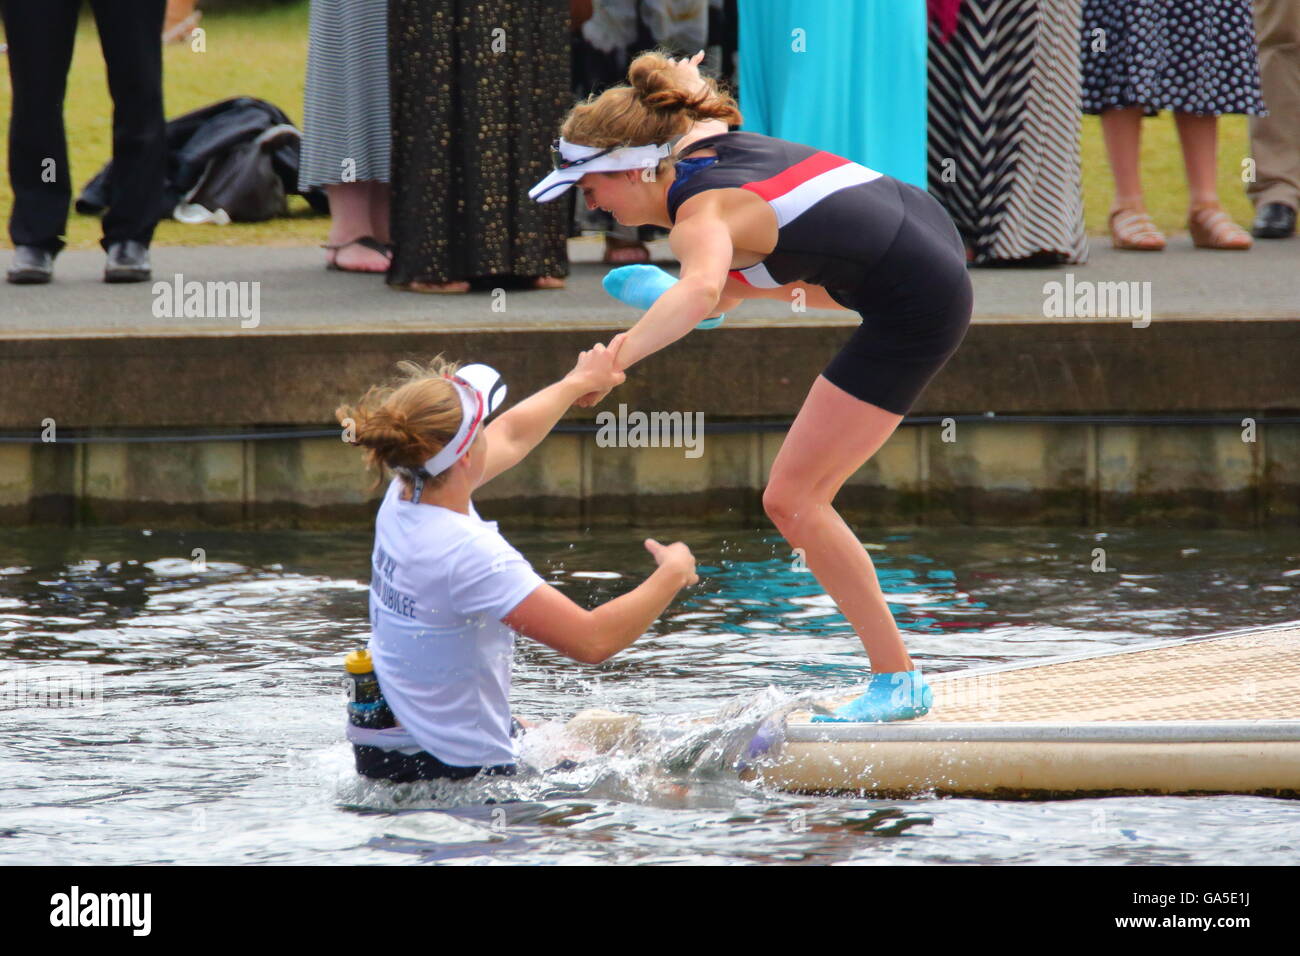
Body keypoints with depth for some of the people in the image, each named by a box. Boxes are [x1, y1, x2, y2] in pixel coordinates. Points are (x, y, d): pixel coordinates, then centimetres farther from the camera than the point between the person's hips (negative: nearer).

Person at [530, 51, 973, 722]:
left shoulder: (701, 215, -24)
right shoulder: (705, 137, 2)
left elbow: (699, 290, -47)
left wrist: (615, 358, -55)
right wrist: (685, 82, 48)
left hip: (916, 311, -10)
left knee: (792, 499, -10)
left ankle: (899, 682, -7)